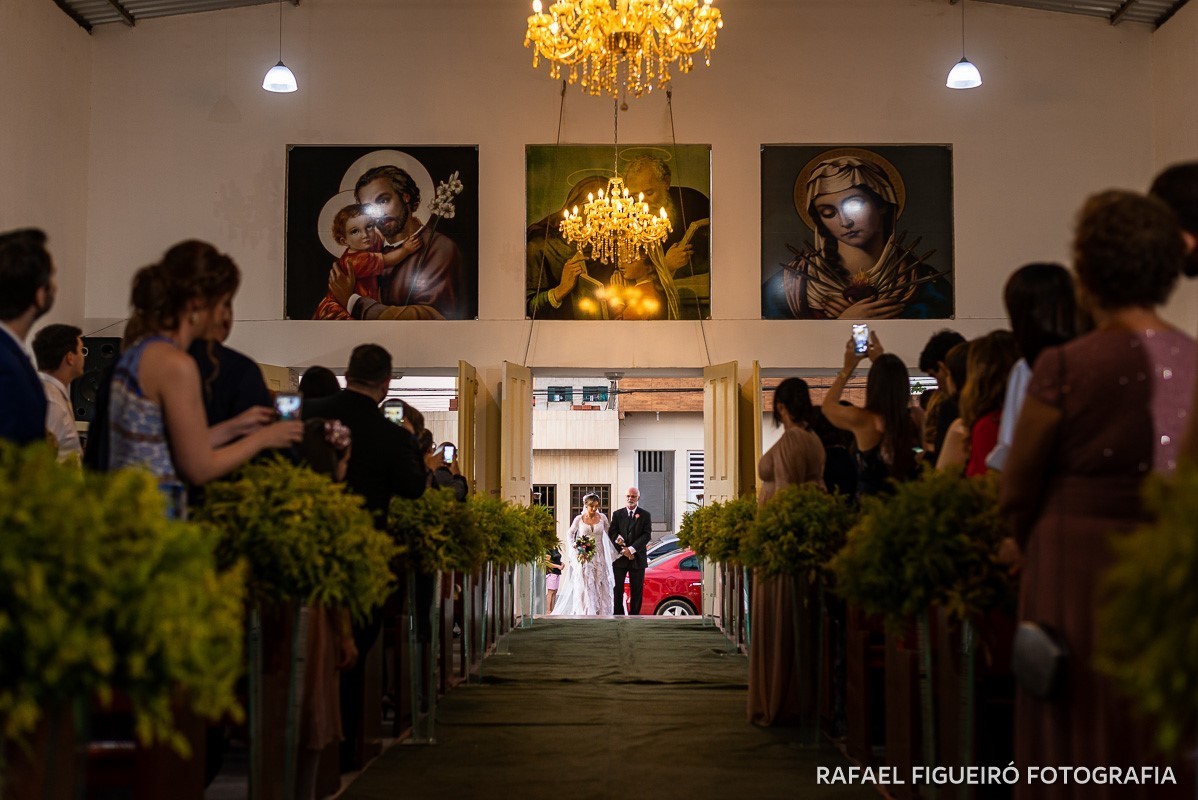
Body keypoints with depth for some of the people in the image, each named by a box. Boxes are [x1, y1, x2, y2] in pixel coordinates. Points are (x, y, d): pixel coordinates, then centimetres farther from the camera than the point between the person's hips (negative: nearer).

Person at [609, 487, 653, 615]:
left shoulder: (645, 515, 4)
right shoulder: (617, 514, 8)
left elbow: (647, 535, -5)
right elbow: (611, 533, 1)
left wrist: (631, 549, -15)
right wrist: (622, 550, -12)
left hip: (637, 557, -1)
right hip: (620, 557, 1)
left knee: (637, 590, 2)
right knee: (617, 589, -2)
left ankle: (634, 616, 8)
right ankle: (618, 616, 3)